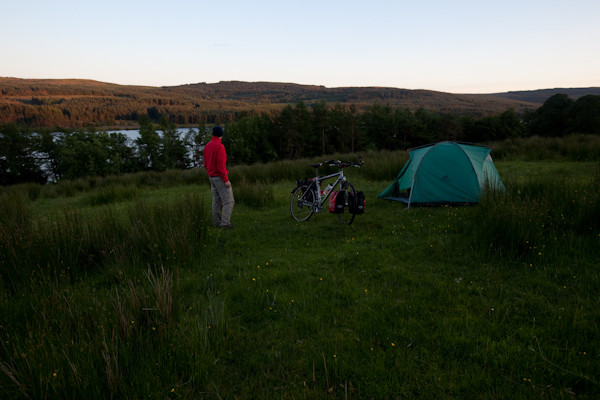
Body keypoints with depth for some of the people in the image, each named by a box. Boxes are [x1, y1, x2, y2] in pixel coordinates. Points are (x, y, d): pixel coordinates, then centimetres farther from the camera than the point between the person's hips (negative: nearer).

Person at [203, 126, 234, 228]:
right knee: (229, 201, -4)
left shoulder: (207, 146, 9)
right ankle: (225, 222, -8)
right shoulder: (220, 146, -19)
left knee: (217, 200, 13)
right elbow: (221, 165, -23)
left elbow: (206, 163, 15)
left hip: (212, 177, 9)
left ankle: (217, 222, 15)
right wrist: (226, 180, -21)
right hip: (220, 177, -9)